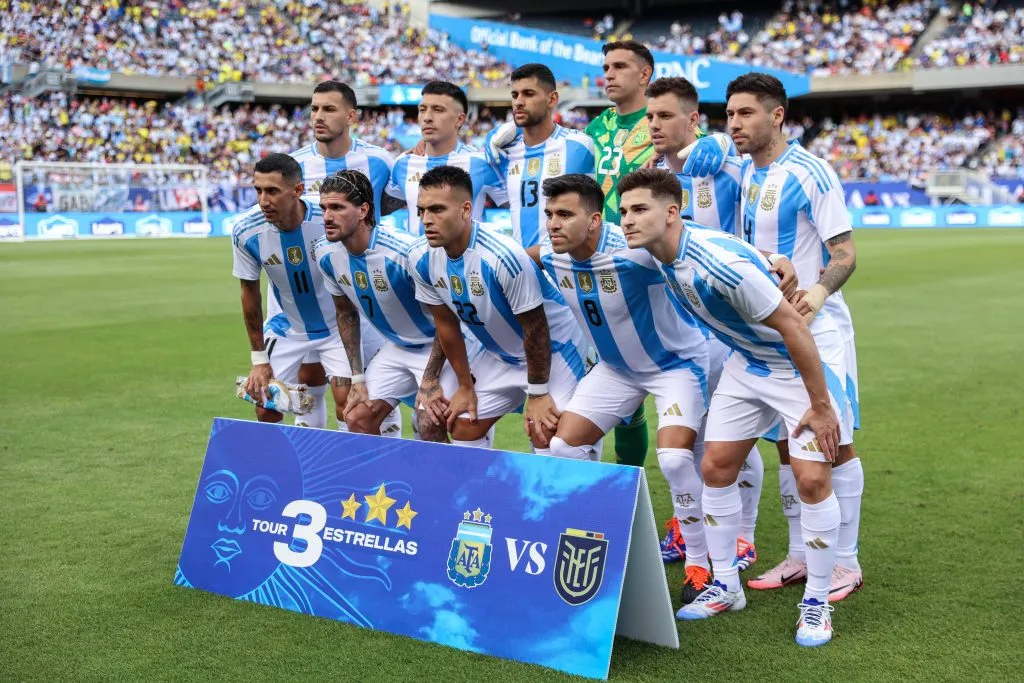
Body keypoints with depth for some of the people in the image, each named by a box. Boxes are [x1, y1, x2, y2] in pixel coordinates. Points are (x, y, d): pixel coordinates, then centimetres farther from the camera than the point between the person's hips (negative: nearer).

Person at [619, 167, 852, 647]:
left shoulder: (720, 263, -34)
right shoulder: (664, 257, -9)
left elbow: (793, 327, -28)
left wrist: (819, 406, -23)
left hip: (805, 359, -8)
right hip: (749, 360, 8)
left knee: (812, 478, -12)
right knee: (716, 467, 5)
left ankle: (816, 603, 5)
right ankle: (725, 586, 20)